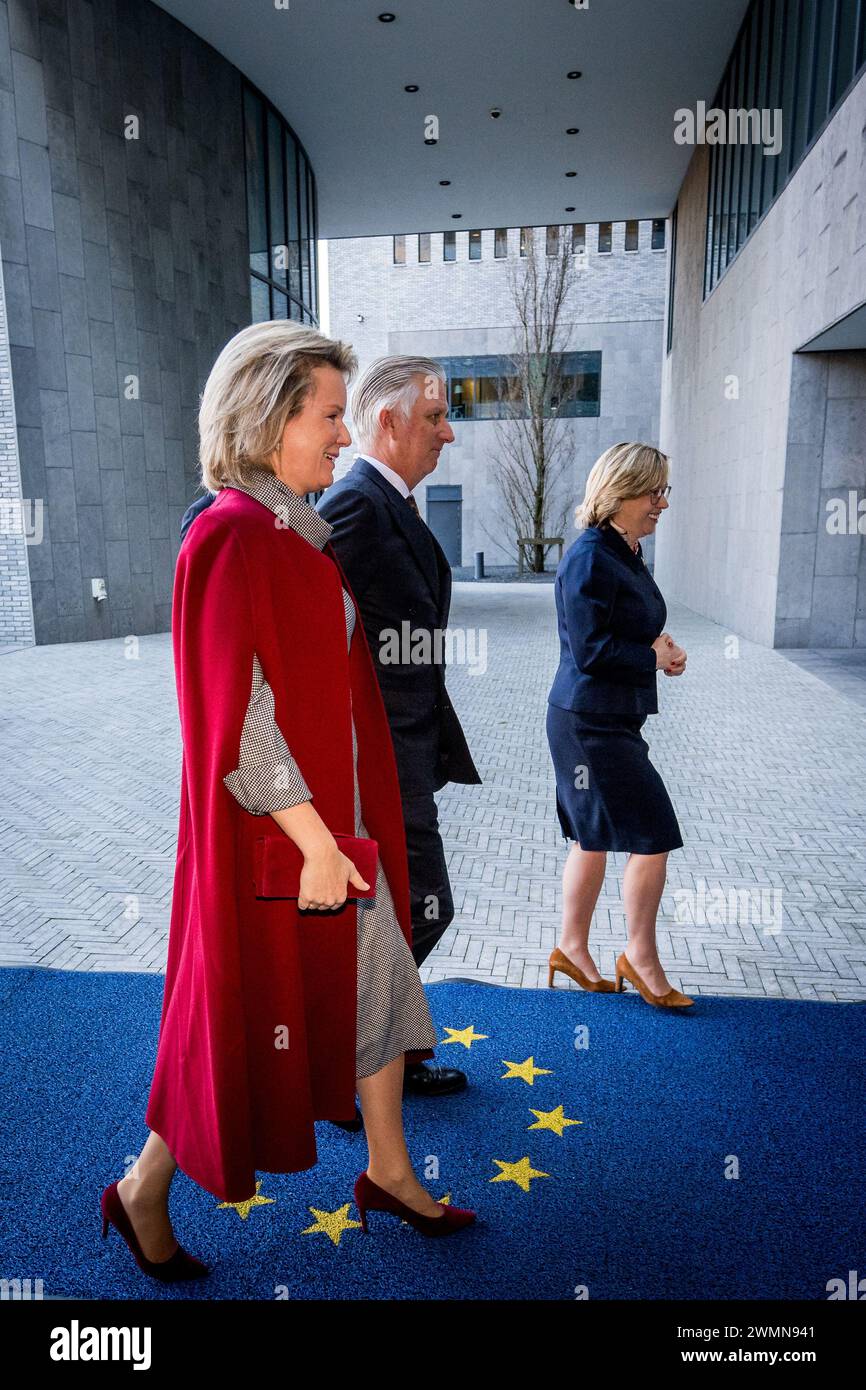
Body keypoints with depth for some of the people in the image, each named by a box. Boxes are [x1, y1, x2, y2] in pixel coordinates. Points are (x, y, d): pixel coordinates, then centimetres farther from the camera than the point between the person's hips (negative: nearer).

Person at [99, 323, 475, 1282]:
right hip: (276, 833, -9)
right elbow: (239, 717, -24)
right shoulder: (233, 537, -20)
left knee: (376, 983, 18)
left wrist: (339, 830, 18)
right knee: (249, 1019, 9)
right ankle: (143, 1192, 34)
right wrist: (315, 841, -21)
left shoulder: (292, 531, 9)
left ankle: (389, 1173, 39)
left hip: (332, 815, 9)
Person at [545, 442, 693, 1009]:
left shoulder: (629, 555, 12)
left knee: (594, 838, 16)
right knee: (655, 835, -4)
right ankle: (641, 956, 14)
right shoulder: (590, 559, -18)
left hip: (614, 719, 10)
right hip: (591, 723, -10)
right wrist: (654, 656, -11)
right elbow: (589, 649, -23)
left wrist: (661, 648, 2)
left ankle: (573, 947, 30)